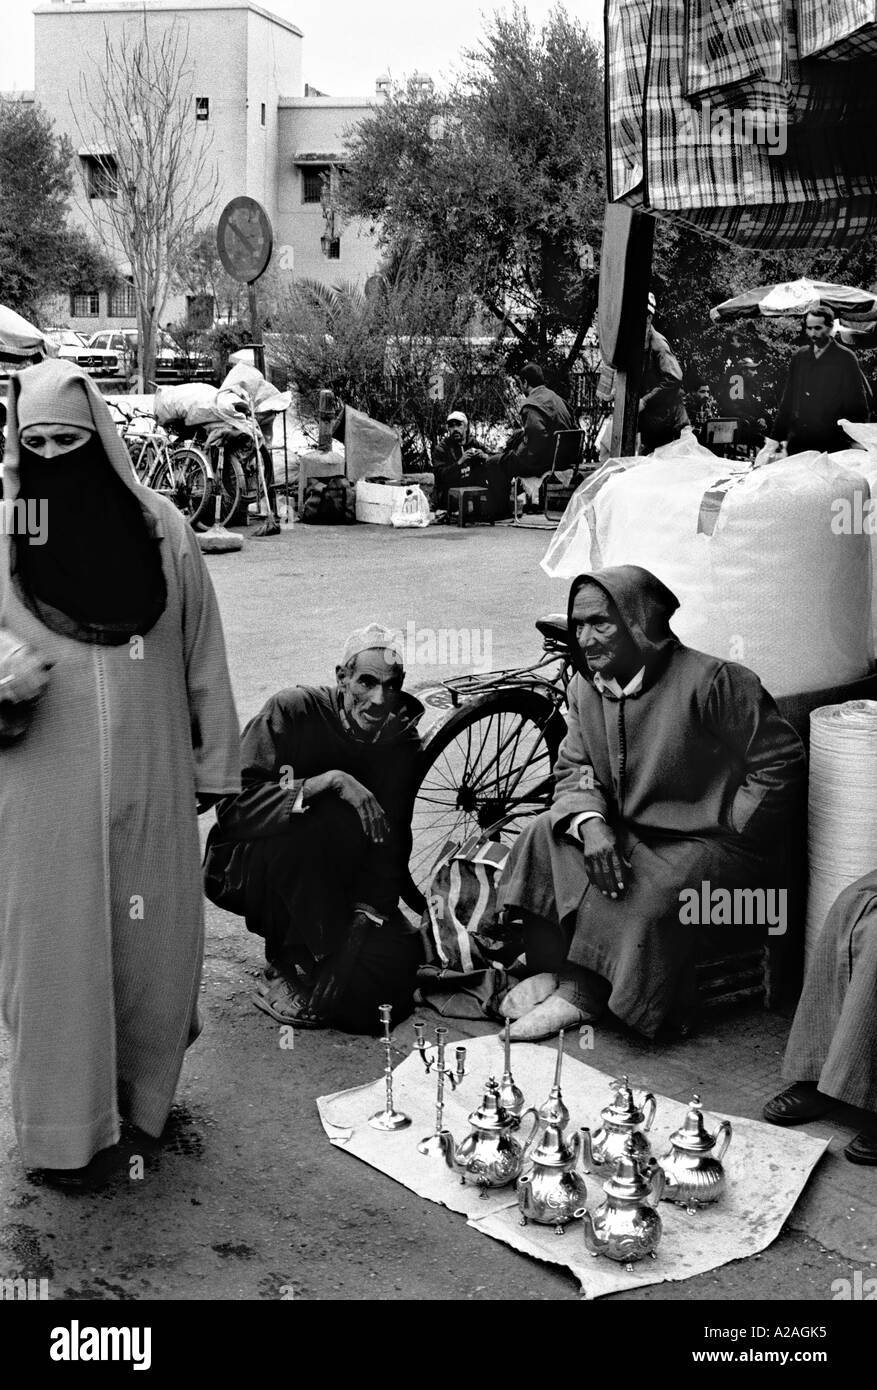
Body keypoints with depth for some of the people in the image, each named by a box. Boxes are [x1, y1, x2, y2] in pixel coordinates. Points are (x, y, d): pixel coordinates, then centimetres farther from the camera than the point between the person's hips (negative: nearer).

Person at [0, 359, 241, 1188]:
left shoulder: (158, 526, -1)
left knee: (155, 941, 11)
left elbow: (202, 654, 5)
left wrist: (212, 763, 7)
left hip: (150, 780, 2)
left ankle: (144, 1093, 34)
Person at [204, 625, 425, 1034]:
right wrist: (328, 781, -36)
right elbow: (232, 807, -28)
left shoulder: (402, 741, -6)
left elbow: (390, 845, -7)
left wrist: (371, 908, -23)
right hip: (246, 873, -4)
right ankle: (289, 968, -20)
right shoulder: (294, 709, -19)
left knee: (399, 951, -20)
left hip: (328, 887, 4)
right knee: (327, 818, -34)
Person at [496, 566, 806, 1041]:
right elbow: (573, 770, 2)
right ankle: (551, 969, -7)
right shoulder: (586, 686, 2)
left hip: (708, 843, -7)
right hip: (627, 833, 7)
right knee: (546, 835, -12)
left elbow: (779, 761, -16)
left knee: (646, 895, -31)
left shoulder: (711, 681, -20)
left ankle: (579, 994, -13)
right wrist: (590, 822, -21)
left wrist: (726, 837, -13)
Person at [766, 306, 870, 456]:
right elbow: (787, 401, 16)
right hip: (797, 443, 4)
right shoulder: (800, 357, 13)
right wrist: (775, 437, 10)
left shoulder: (845, 358, -1)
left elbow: (857, 407, -2)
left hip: (831, 445, -4)